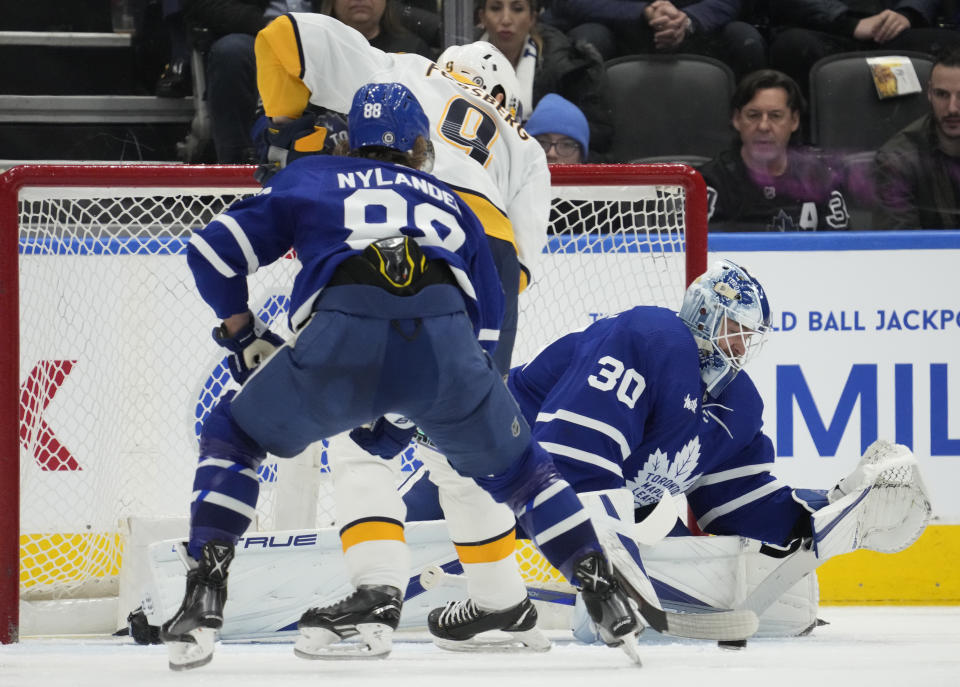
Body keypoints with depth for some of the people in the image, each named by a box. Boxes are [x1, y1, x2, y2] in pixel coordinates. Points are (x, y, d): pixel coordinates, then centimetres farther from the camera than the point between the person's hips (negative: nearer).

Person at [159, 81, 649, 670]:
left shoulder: (312, 179, 32)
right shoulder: (451, 204, 37)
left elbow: (213, 251, 25)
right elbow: (487, 319, 34)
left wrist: (243, 336, 36)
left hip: (341, 336, -2)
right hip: (446, 338, 2)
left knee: (235, 436, 22)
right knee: (515, 464, 29)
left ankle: (203, 600, 7)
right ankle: (603, 585, 20)